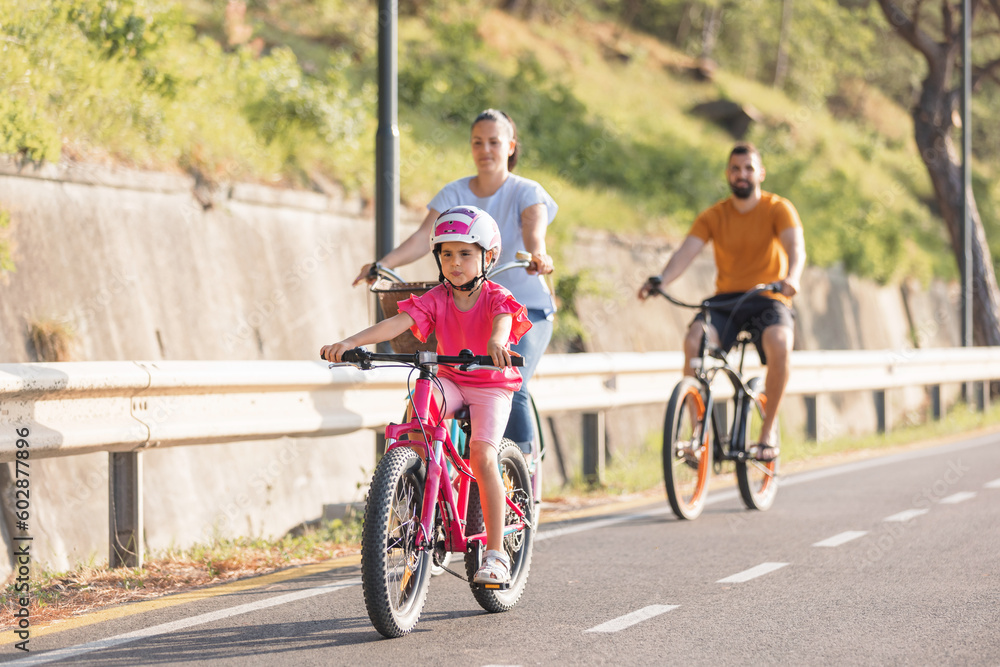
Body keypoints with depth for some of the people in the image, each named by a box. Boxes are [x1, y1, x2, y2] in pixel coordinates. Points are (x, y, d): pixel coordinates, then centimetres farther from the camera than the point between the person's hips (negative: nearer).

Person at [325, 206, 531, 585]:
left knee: (482, 455, -22)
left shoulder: (496, 297, -11)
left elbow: (503, 320, -34)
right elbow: (397, 323, -17)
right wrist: (351, 342, -34)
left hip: (491, 386, -3)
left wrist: (496, 342, -60)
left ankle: (495, 553, -15)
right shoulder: (436, 300, -4)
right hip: (451, 381, 3)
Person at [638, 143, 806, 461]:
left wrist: (791, 278, -43)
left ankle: (768, 431, -17)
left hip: (768, 299, -2)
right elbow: (686, 252, -10)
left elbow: (796, 247, -20)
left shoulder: (778, 209, -3)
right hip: (725, 299, 2)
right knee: (694, 340, -29)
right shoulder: (713, 216, 3)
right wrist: (660, 280, -30)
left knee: (779, 343, -35)